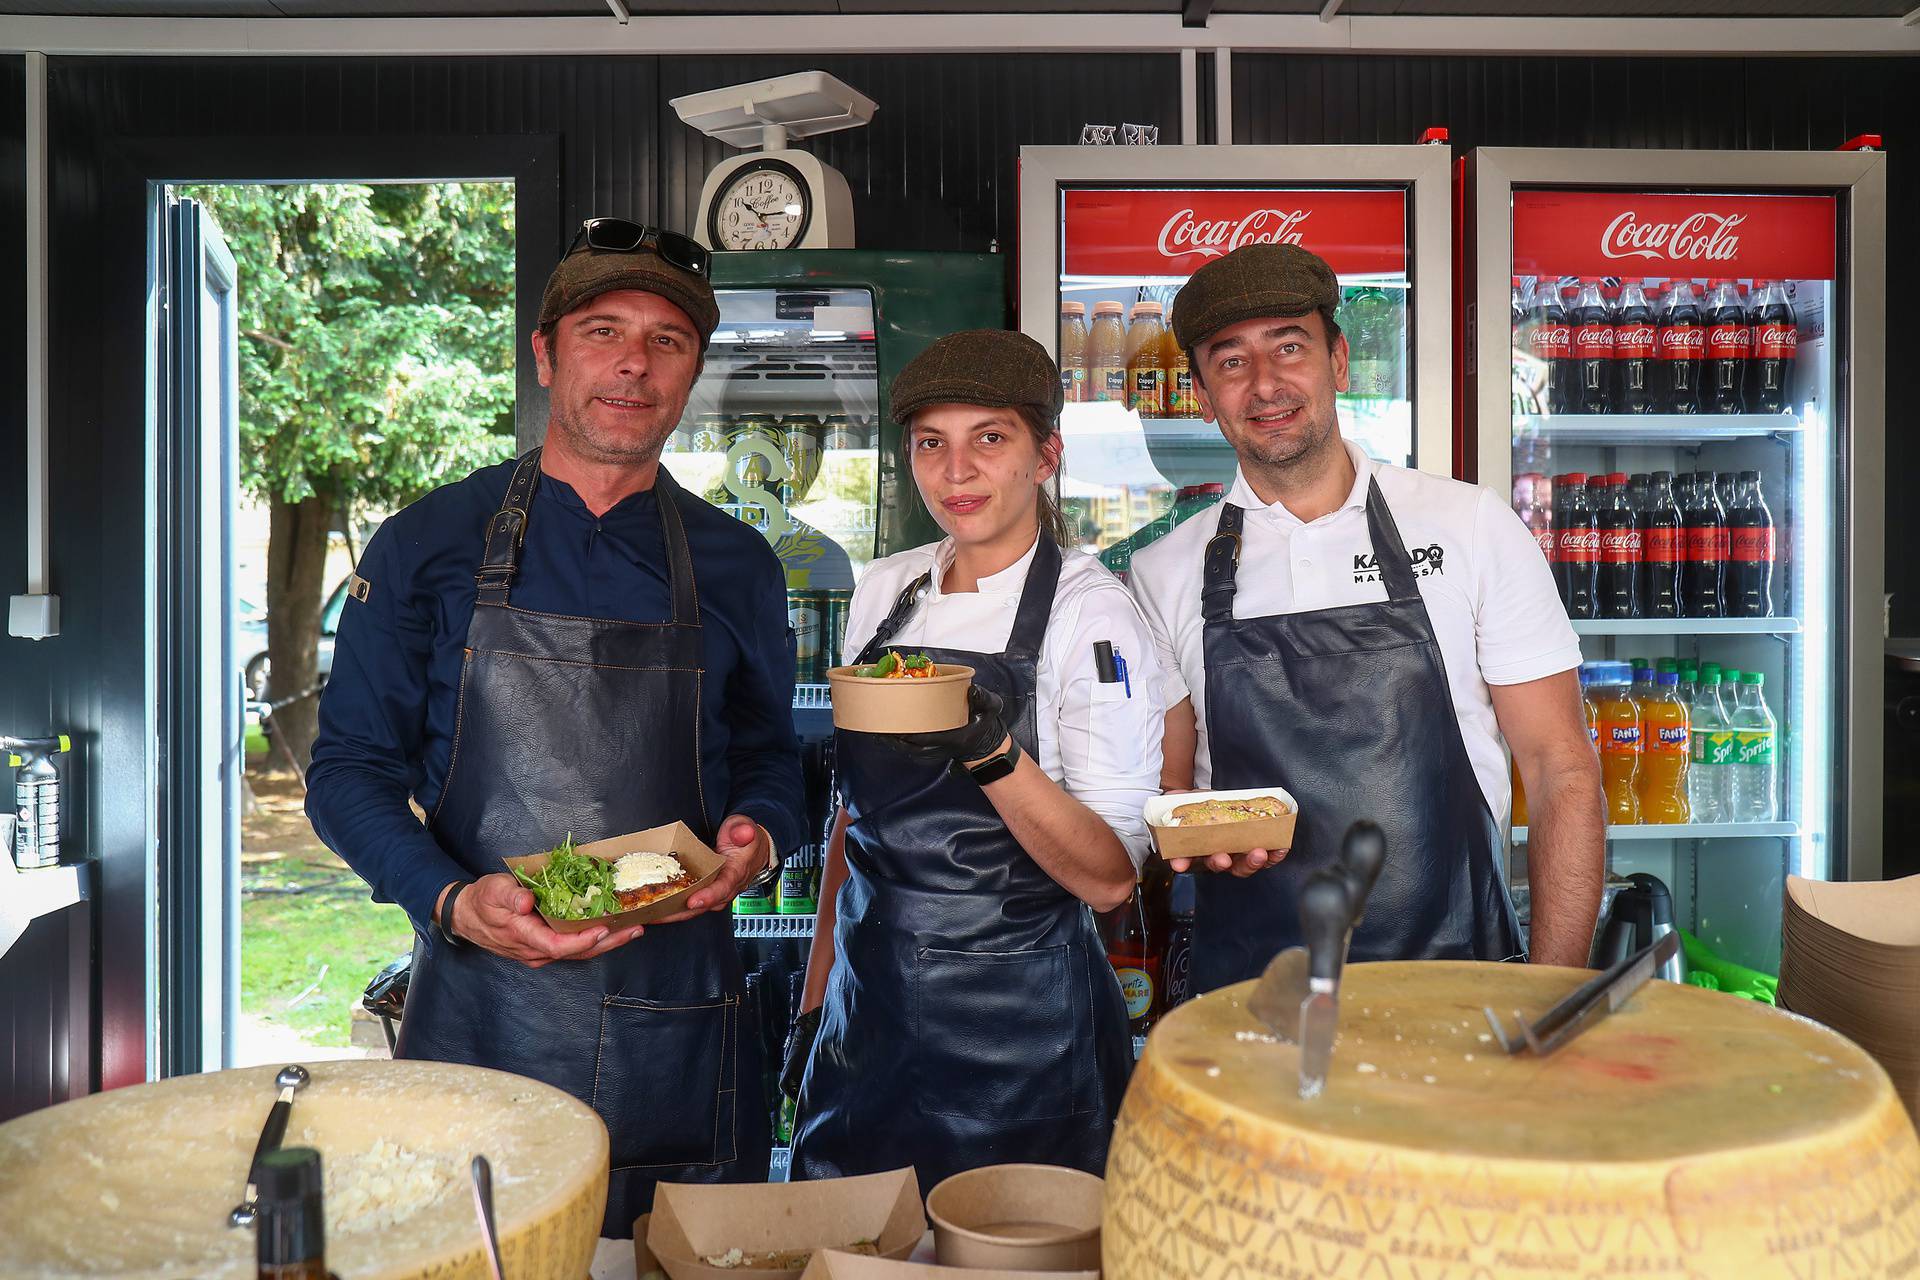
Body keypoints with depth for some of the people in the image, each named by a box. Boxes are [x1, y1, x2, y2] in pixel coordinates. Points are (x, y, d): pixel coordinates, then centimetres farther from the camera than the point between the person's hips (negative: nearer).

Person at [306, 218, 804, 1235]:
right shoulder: (427, 547, 1)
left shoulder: (737, 567, 5)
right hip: (479, 1016, -1)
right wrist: (453, 900, -15)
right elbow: (350, 769, 1)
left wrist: (758, 838, -8)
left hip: (677, 1026, 2)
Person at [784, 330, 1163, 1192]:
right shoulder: (882, 591, 4)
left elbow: (1111, 877, -16)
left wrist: (993, 755, -31)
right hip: (869, 1016, 5)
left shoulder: (1092, 612, -12)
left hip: (1021, 1045, -5)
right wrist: (816, 998, 12)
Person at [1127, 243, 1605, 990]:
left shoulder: (1473, 528, 1)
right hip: (1249, 983, 1)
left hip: (1455, 979, 0)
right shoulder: (1165, 575, 3)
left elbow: (1562, 773, 1)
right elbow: (1163, 790, 9)